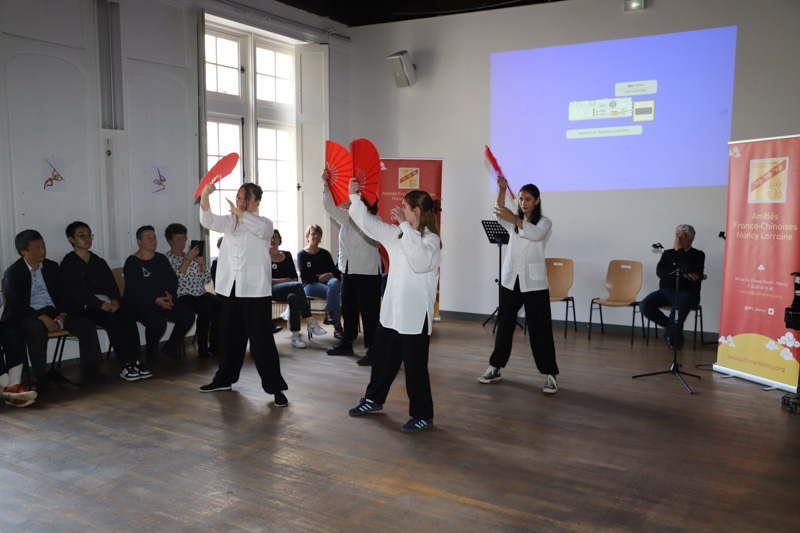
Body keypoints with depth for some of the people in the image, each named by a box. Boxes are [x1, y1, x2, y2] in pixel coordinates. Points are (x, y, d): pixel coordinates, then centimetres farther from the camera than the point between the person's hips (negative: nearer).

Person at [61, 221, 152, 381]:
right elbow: (74, 292, -8)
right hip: (84, 308, -5)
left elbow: (111, 284, 16)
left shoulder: (99, 262, 24)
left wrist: (115, 299, -7)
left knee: (128, 319, -25)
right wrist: (100, 304, -18)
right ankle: (125, 365, -29)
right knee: (114, 321, -31)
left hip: (106, 304, 5)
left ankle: (134, 362, -28)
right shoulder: (68, 264, 5)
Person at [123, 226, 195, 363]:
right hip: (140, 304, -6)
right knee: (158, 322, -35)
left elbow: (173, 279, 13)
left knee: (188, 315, -16)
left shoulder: (161, 259, 15)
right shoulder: (132, 262, -4)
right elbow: (134, 290, -14)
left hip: (164, 300, 6)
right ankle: (150, 351, -1)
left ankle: (171, 346, 8)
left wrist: (170, 294, -9)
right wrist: (155, 300, -24)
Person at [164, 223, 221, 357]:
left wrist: (202, 264, 1)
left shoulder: (192, 255, 22)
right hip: (182, 296, -6)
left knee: (219, 303, -25)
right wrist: (188, 259, -12)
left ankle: (215, 344, -17)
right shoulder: (167, 258, 5)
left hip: (201, 294, 6)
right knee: (205, 307, -33)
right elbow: (176, 278, -13)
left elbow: (206, 280, 18)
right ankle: (202, 348, -22)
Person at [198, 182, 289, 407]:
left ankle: (275, 387, -2)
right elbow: (208, 221, -1)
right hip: (232, 289, 5)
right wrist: (205, 195, -18)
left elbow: (262, 229, -22)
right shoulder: (230, 222, 15)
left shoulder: (264, 222, 2)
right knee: (229, 336, 17)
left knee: (261, 339, -8)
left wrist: (239, 213, -34)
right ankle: (225, 379, 34)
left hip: (255, 290, -5)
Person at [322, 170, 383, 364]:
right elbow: (330, 207, 9)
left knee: (369, 311, -6)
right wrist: (326, 185, -2)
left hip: (368, 273, -7)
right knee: (348, 309, 16)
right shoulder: (347, 218, 12)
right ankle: (347, 343, 30)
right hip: (348, 270, 8)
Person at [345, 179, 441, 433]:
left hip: (415, 315, -8)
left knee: (415, 365, 0)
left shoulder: (431, 240, -14)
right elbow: (368, 223, 16)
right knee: (381, 355, 21)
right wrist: (354, 197, 12)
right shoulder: (397, 235, 9)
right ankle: (374, 399, 40)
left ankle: (423, 415, 15)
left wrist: (406, 226, -32)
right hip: (392, 310, 8)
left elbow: (421, 261, -35)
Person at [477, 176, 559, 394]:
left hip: (534, 281, -4)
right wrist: (502, 190, -26)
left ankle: (550, 374, 1)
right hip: (510, 278, 4)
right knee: (504, 325, 10)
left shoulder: (545, 222, 0)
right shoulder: (514, 220, 10)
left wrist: (515, 219, -36)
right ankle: (495, 367, 21)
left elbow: (536, 234, -23)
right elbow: (499, 215, -12)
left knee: (539, 328, -5)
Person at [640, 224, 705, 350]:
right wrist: (682, 274, -12)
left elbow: (689, 269, -16)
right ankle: (675, 328, -3)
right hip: (666, 291, 4)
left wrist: (679, 250, -6)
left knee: (679, 306, -40)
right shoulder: (668, 253, 18)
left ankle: (671, 333, -9)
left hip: (686, 292, -4)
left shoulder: (698, 255, 7)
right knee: (644, 305, -23)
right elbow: (660, 271, 0)